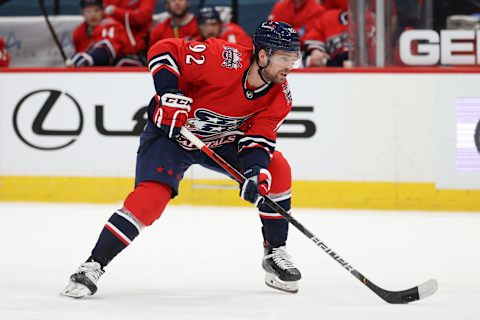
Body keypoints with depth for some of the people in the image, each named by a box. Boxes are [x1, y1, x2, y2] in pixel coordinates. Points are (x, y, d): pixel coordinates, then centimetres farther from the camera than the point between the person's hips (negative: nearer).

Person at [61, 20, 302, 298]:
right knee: (151, 197, -23)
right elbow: (164, 51, -25)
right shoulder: (224, 59, -31)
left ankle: (275, 253, 7)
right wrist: (170, 95, -33)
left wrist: (255, 170, -31)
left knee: (276, 170, -9)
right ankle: (94, 265, -17)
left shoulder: (280, 94, -13)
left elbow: (260, 135, -13)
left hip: (223, 140, 6)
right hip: (172, 130, -6)